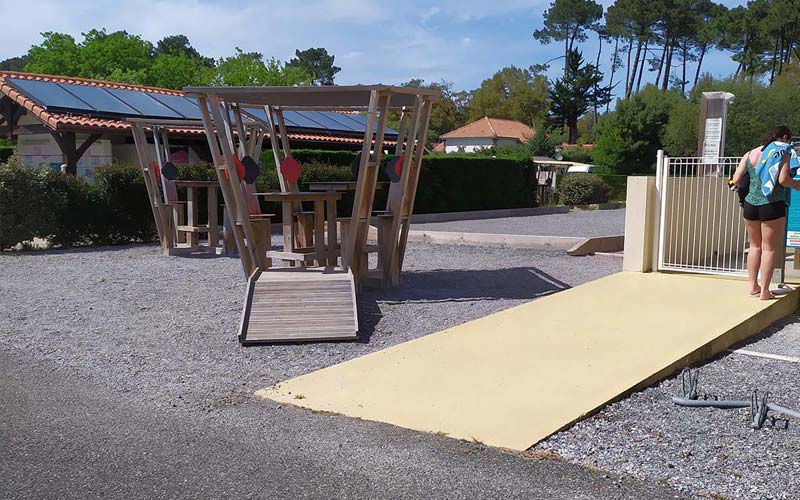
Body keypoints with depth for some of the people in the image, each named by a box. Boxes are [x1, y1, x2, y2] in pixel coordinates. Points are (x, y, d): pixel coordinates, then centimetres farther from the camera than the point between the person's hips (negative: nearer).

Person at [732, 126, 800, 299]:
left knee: (755, 246, 17)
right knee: (770, 249, 3)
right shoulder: (783, 153, -3)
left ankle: (753, 286, 19)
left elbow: (736, 180, 4)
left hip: (750, 205, 5)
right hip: (772, 206, -5)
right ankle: (764, 291, 3)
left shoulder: (750, 154, 10)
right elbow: (783, 180, -15)